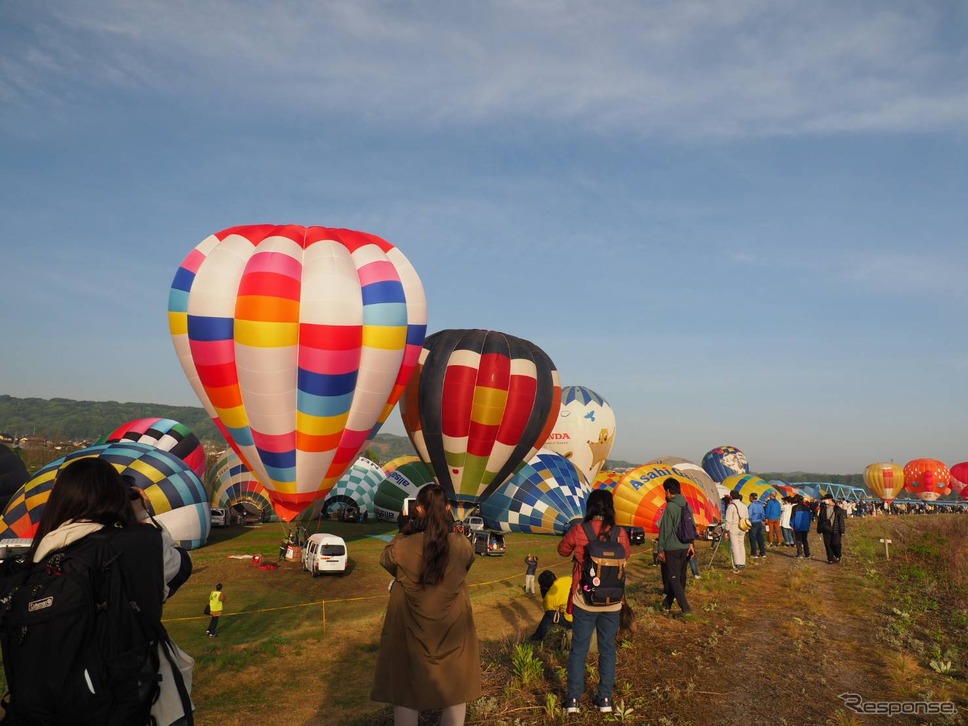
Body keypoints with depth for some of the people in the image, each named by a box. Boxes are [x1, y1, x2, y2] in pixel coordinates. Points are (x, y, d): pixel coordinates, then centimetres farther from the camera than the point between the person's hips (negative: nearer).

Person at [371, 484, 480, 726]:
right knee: (455, 687, 17)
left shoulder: (403, 547, -15)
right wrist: (449, 530, 16)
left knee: (407, 687, 14)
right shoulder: (462, 545, -12)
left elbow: (386, 559, 8)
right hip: (453, 628, 1)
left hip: (411, 629, -1)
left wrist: (404, 532, 12)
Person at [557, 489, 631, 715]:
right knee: (607, 648, 15)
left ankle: (573, 699, 15)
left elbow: (563, 550, 5)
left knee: (579, 648, 10)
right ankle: (605, 698, 22)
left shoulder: (579, 530, -13)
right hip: (612, 601, 1)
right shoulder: (620, 533, -8)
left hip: (584, 600, -1)